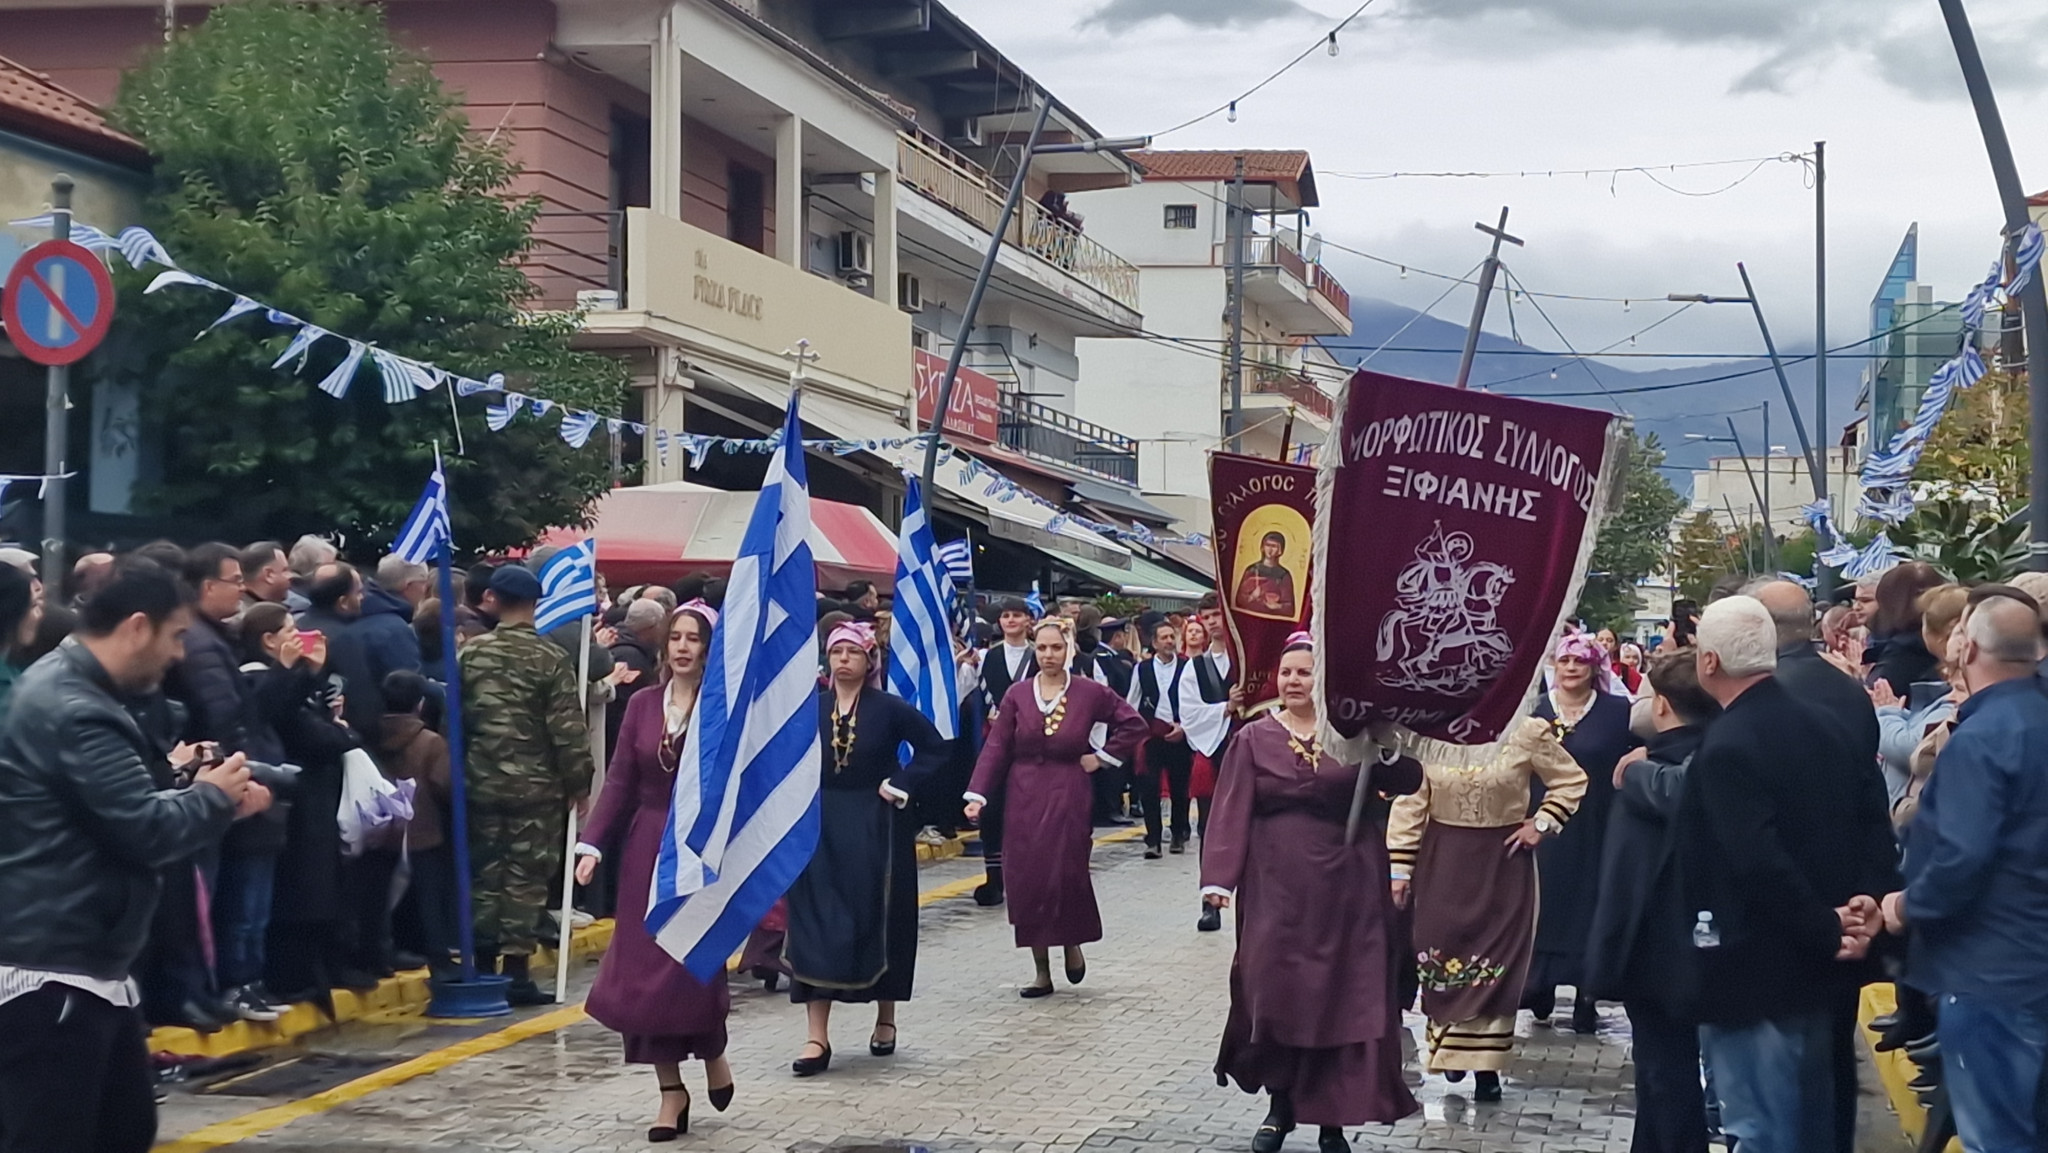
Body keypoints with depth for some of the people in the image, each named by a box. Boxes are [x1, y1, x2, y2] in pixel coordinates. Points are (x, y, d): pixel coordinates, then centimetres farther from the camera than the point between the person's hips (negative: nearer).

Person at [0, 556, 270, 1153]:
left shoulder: (77, 691, 14)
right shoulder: (73, 710, -19)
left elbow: (122, 805, 21)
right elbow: (150, 833, -21)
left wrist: (171, 773, 5)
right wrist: (212, 796, -3)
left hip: (89, 965, 11)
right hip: (49, 973, -11)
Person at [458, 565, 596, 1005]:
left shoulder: (471, 653, 0)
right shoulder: (552, 658, -7)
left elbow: (454, 715, 1)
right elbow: (568, 728, -9)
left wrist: (459, 771, 10)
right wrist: (578, 781, -1)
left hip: (481, 782, 3)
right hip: (536, 785, -3)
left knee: (484, 872, 12)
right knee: (526, 877, 2)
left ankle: (483, 966, 15)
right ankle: (516, 970, 0)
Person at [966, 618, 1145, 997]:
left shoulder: (1090, 693, 0)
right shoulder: (1017, 694, 2)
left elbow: (1134, 725, 8)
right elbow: (996, 748, -2)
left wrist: (1103, 756, 0)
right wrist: (978, 794, -12)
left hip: (1069, 797, -2)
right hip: (1025, 798, 2)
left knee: (1068, 874, -9)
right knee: (1028, 880, 1)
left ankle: (1072, 943, 22)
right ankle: (1042, 972, 10)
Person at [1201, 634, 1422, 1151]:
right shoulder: (1255, 739, 4)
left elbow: (1408, 782, -7)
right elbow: (1231, 812, -2)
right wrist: (1219, 876, -12)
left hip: (1345, 887, 0)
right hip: (1276, 887, 0)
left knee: (1341, 995, 1)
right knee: (1275, 992, 2)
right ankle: (1282, 1103, 20)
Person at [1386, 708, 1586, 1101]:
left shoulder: (1528, 733, -5)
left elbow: (1571, 780, 7)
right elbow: (1410, 802, 0)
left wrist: (1541, 824, -4)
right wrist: (1400, 866, -1)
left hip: (1503, 862, -1)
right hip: (1443, 861, 1)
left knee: (1497, 960, 0)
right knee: (1443, 956, 3)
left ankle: (1487, 1064, 5)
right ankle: (1449, 1046, 20)